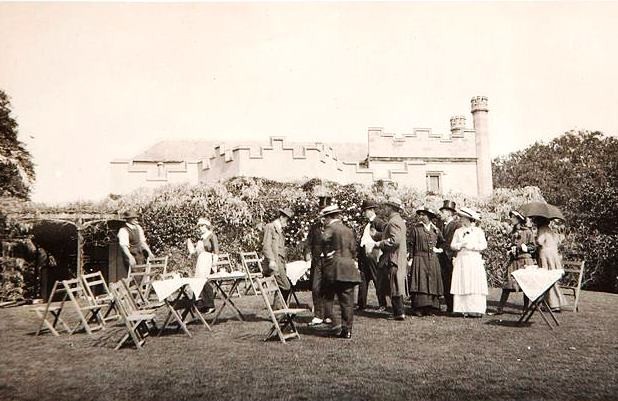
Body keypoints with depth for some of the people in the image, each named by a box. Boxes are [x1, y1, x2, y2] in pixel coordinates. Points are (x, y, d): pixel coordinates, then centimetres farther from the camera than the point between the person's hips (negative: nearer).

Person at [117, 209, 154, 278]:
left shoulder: (138, 228, 8)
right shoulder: (123, 230, -15)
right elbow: (123, 246, -25)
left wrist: (149, 252, 8)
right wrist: (130, 257, -38)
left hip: (140, 256, 7)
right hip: (131, 258, -7)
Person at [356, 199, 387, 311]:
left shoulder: (378, 222, -6)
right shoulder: (367, 224, 21)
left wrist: (376, 234, -26)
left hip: (373, 254, -8)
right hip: (364, 255, 8)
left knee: (378, 280, -1)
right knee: (363, 280, 9)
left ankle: (382, 305, 7)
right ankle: (361, 304, 15)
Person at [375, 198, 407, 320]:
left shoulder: (393, 222, -15)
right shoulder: (400, 221, 16)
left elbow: (395, 240, -25)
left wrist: (380, 243, -16)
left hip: (394, 259, -10)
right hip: (400, 258, 10)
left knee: (395, 286, -6)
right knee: (398, 286, 13)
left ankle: (399, 312, -4)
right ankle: (399, 311, 18)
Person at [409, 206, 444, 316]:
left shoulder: (435, 229, 11)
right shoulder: (416, 228, 2)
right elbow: (411, 245, 1)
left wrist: (439, 249, 4)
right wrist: (410, 258, -4)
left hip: (433, 260, 3)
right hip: (419, 259, -3)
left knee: (432, 283, 2)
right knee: (420, 283, -8)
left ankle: (431, 308, 6)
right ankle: (419, 308, -7)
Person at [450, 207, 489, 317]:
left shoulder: (478, 231, 6)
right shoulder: (458, 231, 14)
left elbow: (483, 245, -3)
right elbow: (453, 245, 7)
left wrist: (471, 246, -12)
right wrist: (461, 245, -11)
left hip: (475, 260, -2)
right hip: (461, 260, 2)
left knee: (475, 285, -6)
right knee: (462, 285, -4)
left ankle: (476, 309, -5)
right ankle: (464, 309, -1)